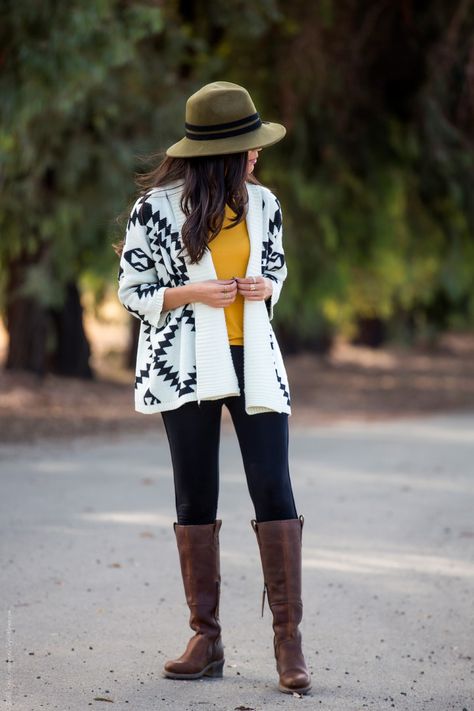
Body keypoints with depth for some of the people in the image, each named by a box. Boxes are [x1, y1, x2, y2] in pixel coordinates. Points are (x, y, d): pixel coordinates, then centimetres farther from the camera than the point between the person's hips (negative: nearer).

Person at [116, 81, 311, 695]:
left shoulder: (263, 203, 5)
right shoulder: (157, 208, -6)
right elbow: (133, 292, -1)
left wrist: (263, 288, -4)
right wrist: (194, 293, -16)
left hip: (253, 360, 2)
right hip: (186, 366, -2)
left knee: (273, 488, -8)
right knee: (195, 497, 4)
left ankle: (290, 643, -5)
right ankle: (206, 640, 12)